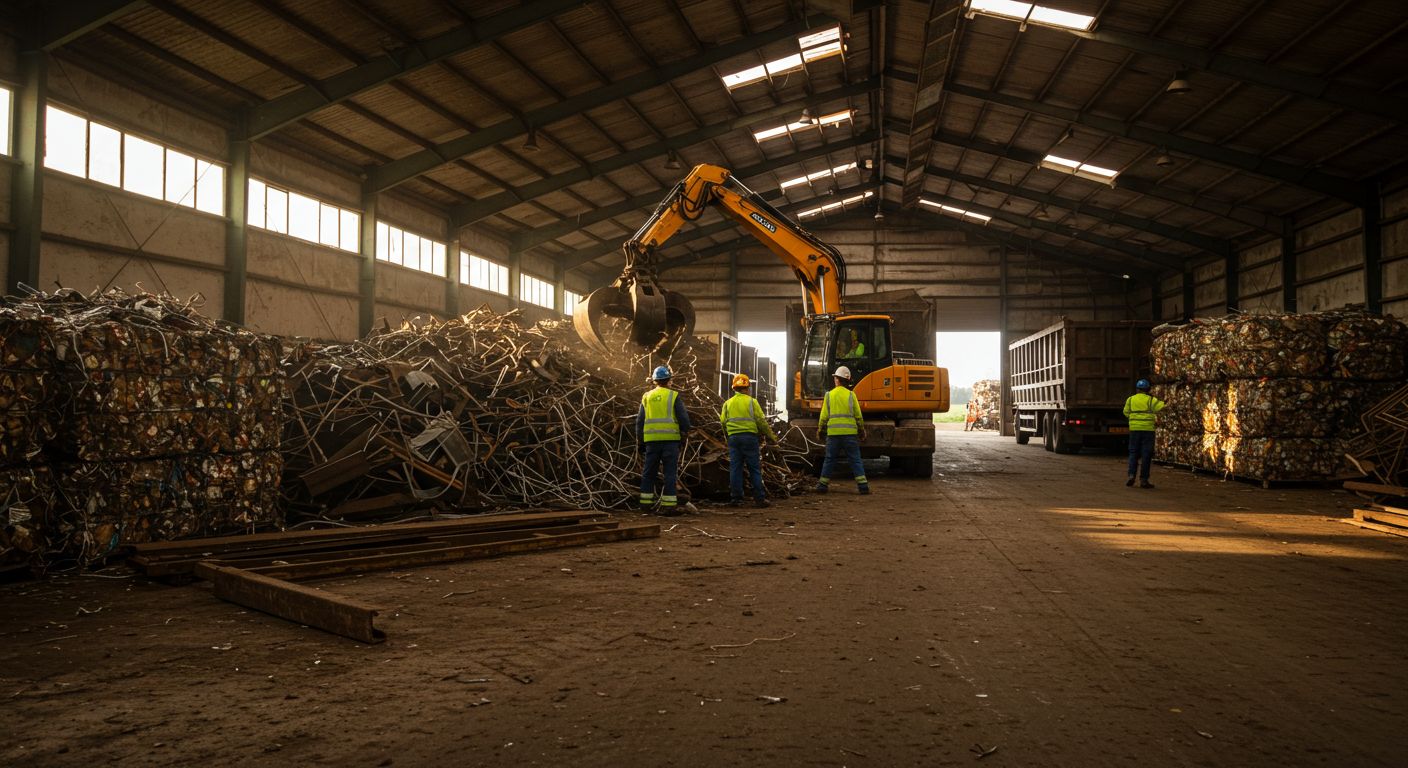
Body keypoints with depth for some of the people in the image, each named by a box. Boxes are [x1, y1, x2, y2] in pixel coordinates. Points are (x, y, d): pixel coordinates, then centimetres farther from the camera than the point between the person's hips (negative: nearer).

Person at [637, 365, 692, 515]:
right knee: (670, 473, -1)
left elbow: (640, 421, 10)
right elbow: (683, 418, -5)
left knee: (649, 472, 11)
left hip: (651, 440, 3)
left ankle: (646, 502, 12)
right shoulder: (673, 396, 0)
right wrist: (685, 433, 9)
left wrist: (640, 441, 15)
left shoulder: (647, 397, 11)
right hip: (671, 439, -3)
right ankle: (668, 504, -4)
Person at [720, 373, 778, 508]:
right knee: (755, 469, 1)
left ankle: (735, 498, 3)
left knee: (735, 468, 6)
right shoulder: (751, 402, -1)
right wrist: (772, 437, 5)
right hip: (750, 436, -3)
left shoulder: (727, 403, 10)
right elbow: (761, 421, -3)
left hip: (733, 438, 3)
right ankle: (759, 498, -1)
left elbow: (723, 422, 6)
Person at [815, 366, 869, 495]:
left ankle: (823, 484, 12)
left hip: (833, 432, 1)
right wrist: (862, 431, 14)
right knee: (855, 460, 3)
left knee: (829, 459, 10)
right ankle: (863, 485, -2)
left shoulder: (829, 395, 2)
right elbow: (858, 416, 3)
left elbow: (824, 416, 3)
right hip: (850, 432, -1)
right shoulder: (851, 395, 0)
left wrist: (820, 431, 15)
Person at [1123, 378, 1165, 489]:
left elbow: (1126, 413, 9)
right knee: (1146, 455, 2)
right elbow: (1163, 407, -9)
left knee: (1133, 453, 11)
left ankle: (1131, 475, -5)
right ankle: (1143, 479, -1)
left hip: (1134, 429, 2)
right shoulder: (1150, 400, -3)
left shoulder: (1130, 399, 5)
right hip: (1148, 429, -2)